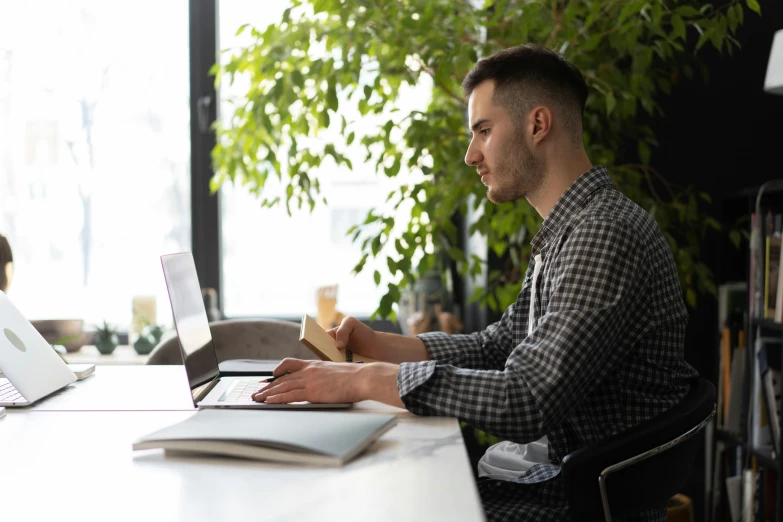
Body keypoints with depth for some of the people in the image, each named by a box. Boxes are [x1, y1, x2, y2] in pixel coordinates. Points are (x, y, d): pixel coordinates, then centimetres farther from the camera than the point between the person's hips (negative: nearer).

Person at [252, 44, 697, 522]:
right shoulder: (566, 232, 13)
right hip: (552, 473, 9)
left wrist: (365, 380, -23)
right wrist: (377, 345, 9)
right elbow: (496, 347, 19)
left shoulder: (605, 236, -21)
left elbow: (526, 403, -29)